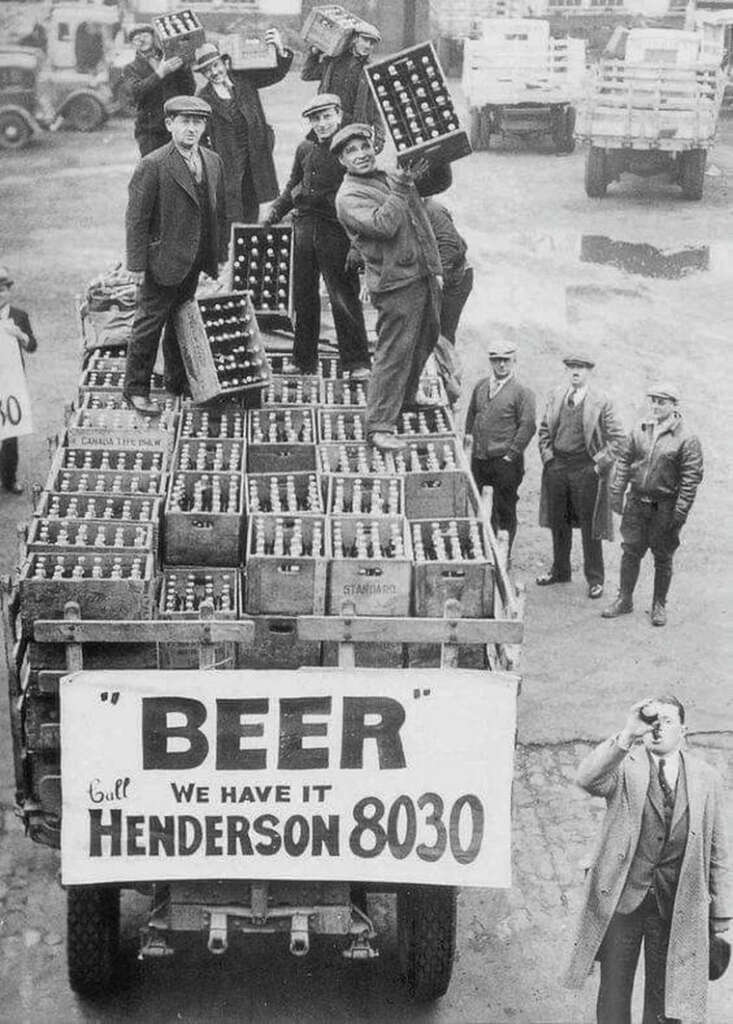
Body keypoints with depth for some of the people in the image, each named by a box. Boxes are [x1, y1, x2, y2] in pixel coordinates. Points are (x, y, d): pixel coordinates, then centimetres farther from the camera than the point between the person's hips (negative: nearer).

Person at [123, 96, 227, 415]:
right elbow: (136, 218, -13)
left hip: (195, 261, 6)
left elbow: (219, 212, 13)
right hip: (162, 261, -6)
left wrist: (220, 255, 11)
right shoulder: (152, 166, -14)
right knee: (149, 323, 2)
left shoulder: (213, 162, 7)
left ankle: (178, 380, 31)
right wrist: (137, 264, -15)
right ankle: (136, 388, 13)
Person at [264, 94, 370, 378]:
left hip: (336, 230, -6)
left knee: (343, 297, -4)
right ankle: (304, 361, 22)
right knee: (303, 296, 11)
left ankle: (357, 362, 3)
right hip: (305, 225, 6)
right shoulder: (305, 149, 9)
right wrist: (276, 211, 10)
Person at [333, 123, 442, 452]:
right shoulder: (349, 197, -11)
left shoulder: (391, 177, 13)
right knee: (394, 351, -10)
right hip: (396, 281, -8)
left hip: (424, 275, 8)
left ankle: (406, 397, 44)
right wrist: (402, 186, -22)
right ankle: (379, 425, -5)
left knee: (426, 339, 22)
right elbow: (383, 225, -26)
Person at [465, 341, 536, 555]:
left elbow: (527, 426, -9)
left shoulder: (522, 392, -5)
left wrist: (511, 454, -12)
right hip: (478, 459, 5)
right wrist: (468, 438, 10)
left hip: (505, 463, -5)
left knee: (505, 513, 2)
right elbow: (471, 415, 23)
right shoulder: (480, 387, 12)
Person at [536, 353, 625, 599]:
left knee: (589, 525, 2)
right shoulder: (555, 396, 5)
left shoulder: (600, 403, -8)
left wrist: (602, 463, -10)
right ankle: (560, 571, 31)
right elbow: (544, 429, 14)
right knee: (558, 522, 15)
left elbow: (617, 436, -6)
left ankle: (595, 579, 13)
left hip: (586, 468, -4)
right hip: (556, 465, 4)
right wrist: (547, 455, 4)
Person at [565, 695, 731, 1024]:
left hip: (675, 906, 2)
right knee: (613, 995, 8)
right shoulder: (623, 766, -3)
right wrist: (626, 736, -37)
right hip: (621, 897, -1)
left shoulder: (706, 778, 5)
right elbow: (586, 779, -26)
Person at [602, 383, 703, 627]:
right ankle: (624, 600, 21)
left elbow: (692, 477, -11)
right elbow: (624, 461, 11)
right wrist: (617, 492, 4)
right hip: (637, 501, 4)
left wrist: (681, 511, -15)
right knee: (630, 551, 8)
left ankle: (659, 606, 19)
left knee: (663, 558, 6)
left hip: (665, 507, -4)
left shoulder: (686, 439, -9)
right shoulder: (640, 431, 5)